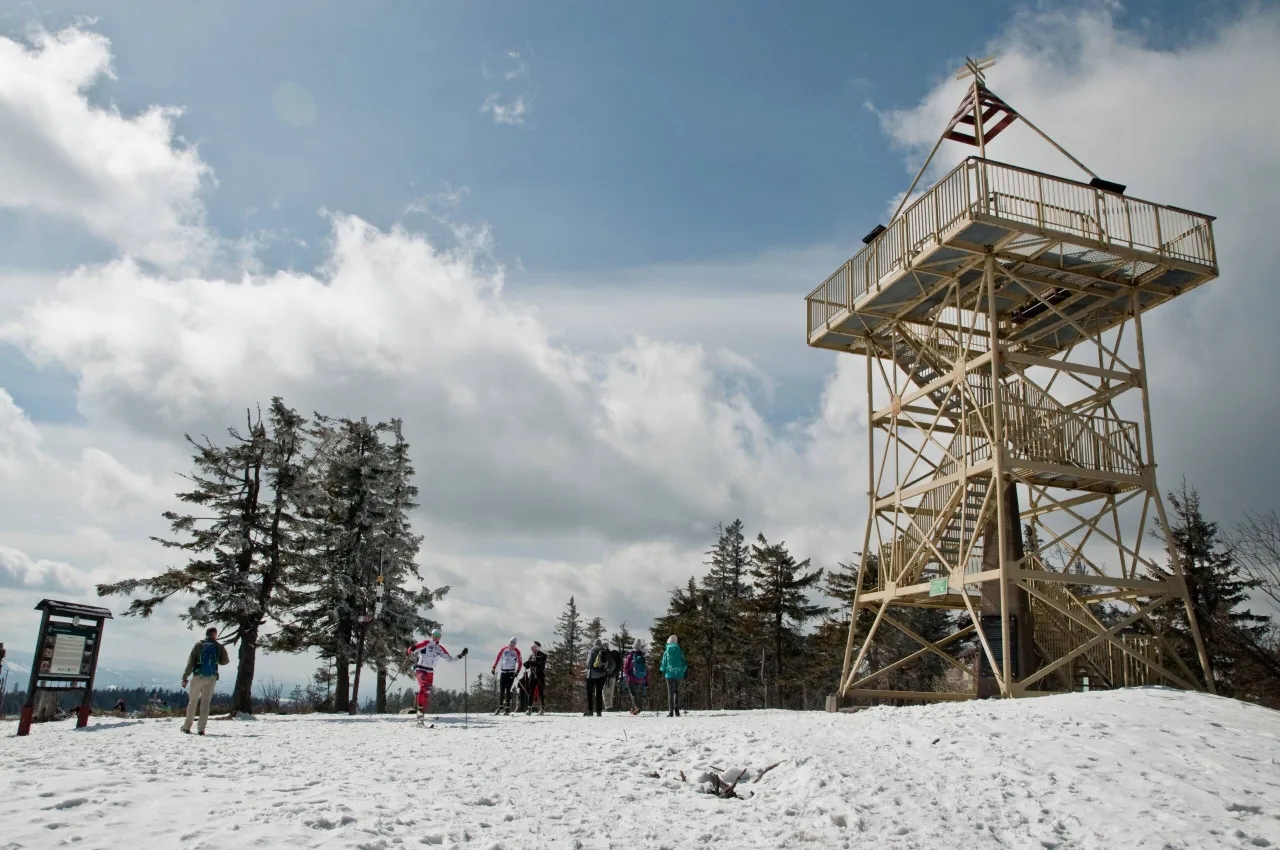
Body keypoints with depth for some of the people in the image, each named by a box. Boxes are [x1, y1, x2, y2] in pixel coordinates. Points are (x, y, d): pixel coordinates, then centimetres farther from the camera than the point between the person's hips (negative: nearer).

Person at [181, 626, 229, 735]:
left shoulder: (198, 645, -1)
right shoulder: (219, 647, 0)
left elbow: (190, 662, -4)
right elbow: (225, 661, 4)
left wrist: (185, 677, -3)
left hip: (197, 677, 0)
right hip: (211, 678, 0)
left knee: (192, 701, 12)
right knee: (205, 702, 3)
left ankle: (187, 727, 16)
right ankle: (201, 729, -3)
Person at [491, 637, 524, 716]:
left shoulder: (516, 651, -2)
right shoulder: (504, 649, 4)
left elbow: (520, 662, 1)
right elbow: (498, 658, 8)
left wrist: (517, 672, -8)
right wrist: (494, 668, 2)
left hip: (511, 672, -3)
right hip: (503, 671, 3)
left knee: (508, 690, -7)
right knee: (501, 690, 4)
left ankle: (507, 708, -2)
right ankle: (500, 707, 14)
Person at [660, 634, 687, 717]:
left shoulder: (666, 652, -4)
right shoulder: (680, 651, 1)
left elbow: (664, 664, 0)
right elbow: (684, 663, 3)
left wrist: (662, 670, 20)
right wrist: (684, 670, 21)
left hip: (669, 674, -2)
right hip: (678, 674, 2)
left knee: (670, 693, 2)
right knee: (677, 692, 12)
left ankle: (671, 711, -5)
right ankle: (677, 710, 5)